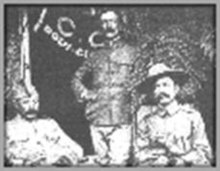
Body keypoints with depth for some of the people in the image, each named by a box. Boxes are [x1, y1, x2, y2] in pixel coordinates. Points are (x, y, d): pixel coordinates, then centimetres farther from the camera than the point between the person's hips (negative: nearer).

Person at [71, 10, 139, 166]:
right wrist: (84, 94, 5)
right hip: (97, 119, 3)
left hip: (121, 120, -3)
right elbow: (77, 78, 22)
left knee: (118, 162, -13)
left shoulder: (131, 52, 8)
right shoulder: (95, 55, 16)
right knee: (102, 161, 8)